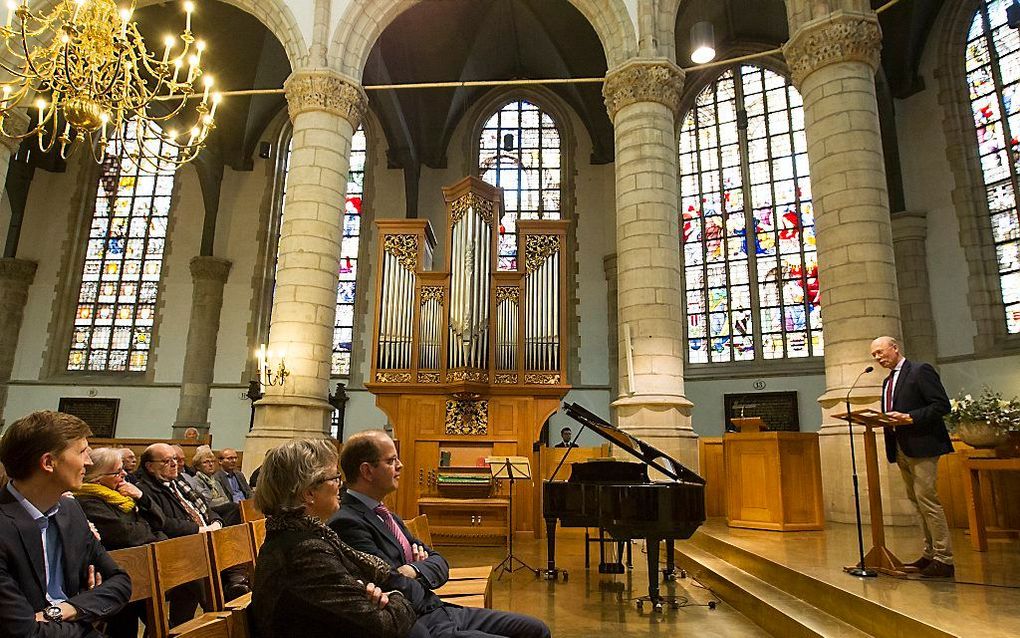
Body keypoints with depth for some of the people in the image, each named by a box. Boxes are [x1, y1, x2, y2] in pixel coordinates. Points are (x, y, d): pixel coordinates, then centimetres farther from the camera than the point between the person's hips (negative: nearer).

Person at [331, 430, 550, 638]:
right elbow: (405, 592, -24)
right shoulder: (347, 523, -18)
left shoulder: (387, 517, 13)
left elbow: (439, 562, 11)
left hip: (441, 610, 9)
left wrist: (415, 570, -10)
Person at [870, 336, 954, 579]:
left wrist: (909, 418, -20)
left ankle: (944, 559, -5)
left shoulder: (920, 371, -5)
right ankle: (930, 554, 16)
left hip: (922, 446, -8)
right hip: (901, 449, 8)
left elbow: (942, 405, -13)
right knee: (918, 502, 10)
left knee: (927, 500, -10)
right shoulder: (888, 381, 20)